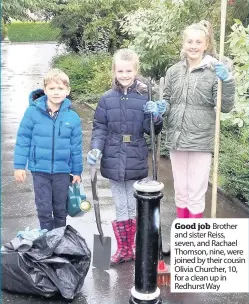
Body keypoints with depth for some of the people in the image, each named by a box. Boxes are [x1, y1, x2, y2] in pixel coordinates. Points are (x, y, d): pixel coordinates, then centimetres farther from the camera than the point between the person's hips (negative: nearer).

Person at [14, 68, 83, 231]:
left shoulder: (73, 117, -7)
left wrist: (77, 172, 7)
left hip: (62, 171, 1)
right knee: (44, 209, 8)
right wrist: (19, 166, -4)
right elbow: (23, 139, -5)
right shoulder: (33, 112, -11)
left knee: (61, 209, 17)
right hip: (40, 170, -1)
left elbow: (76, 147, 1)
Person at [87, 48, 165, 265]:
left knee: (135, 207, 13)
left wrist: (156, 116, -22)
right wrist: (96, 149, -14)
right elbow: (99, 128, 1)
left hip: (136, 163, -1)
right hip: (114, 162, 1)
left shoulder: (144, 98, -4)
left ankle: (134, 247, 29)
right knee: (121, 208, 11)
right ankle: (123, 248, 25)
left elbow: (152, 130, -2)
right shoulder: (107, 99, -1)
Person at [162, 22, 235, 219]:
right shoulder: (173, 71, 5)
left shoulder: (215, 72, -6)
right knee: (180, 191, 16)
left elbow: (225, 107, -10)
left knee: (196, 193, 4)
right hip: (176, 139, 4)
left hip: (201, 141, -4)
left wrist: (227, 81, -25)